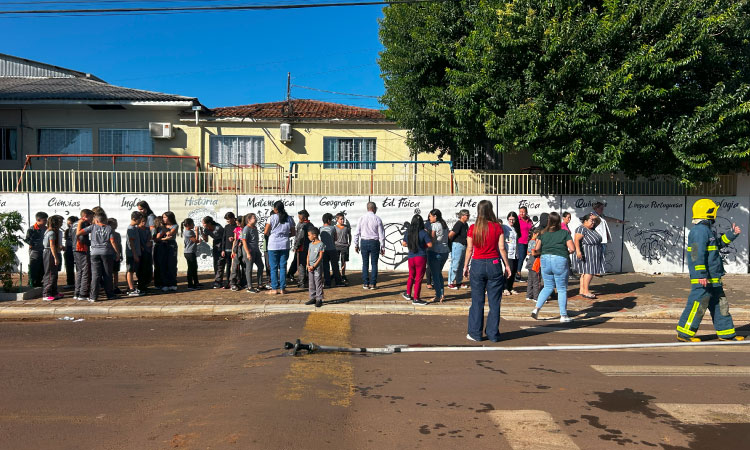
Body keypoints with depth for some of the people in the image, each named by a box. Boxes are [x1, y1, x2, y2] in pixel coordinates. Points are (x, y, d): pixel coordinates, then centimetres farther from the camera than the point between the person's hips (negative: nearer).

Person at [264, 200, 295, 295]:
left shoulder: (272, 218, -8)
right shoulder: (289, 219, 3)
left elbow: (266, 232, -9)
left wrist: (270, 234, 11)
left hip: (273, 245, -3)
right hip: (285, 245, 3)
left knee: (273, 267, 4)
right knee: (283, 267, 8)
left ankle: (274, 288, 4)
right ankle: (282, 288, 8)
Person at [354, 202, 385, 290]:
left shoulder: (361, 218, -1)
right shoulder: (377, 219, -5)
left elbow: (357, 233, 1)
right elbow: (381, 234, -5)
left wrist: (356, 245, 9)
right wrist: (382, 247, 1)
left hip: (364, 242, 2)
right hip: (374, 242, -2)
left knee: (365, 264, 7)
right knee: (374, 264, 5)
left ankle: (365, 284, 8)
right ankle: (373, 284, 6)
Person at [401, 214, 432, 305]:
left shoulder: (408, 232, 1)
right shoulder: (423, 233, -14)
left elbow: (404, 243, 11)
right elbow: (430, 244, -12)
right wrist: (424, 245, 7)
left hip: (410, 258, 5)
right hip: (421, 257, -5)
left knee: (411, 276, 23)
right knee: (418, 279, 2)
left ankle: (408, 294, 34)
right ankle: (416, 299, 6)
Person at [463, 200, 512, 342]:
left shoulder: (473, 228, -2)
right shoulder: (497, 227, -3)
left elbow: (469, 249, 0)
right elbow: (502, 248, -3)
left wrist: (465, 266, 9)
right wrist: (507, 265, 5)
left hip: (477, 265, 0)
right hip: (494, 264, 0)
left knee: (477, 301, 8)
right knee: (494, 302, 8)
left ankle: (475, 333, 13)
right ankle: (493, 334, 14)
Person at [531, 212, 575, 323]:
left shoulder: (543, 234, 8)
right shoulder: (565, 233, 3)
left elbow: (536, 250, 4)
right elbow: (572, 249, -3)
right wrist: (565, 252, 17)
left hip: (545, 259, 3)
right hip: (560, 261, -3)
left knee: (548, 287, 17)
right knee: (562, 289, 7)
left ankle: (536, 308, 5)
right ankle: (563, 315, 9)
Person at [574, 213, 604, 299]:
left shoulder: (592, 228, 16)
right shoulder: (581, 229, -13)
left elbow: (598, 221, 30)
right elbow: (576, 240, -22)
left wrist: (595, 218, 8)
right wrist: (578, 251, -32)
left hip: (593, 254, 10)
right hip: (586, 253, -10)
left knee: (586, 272, 8)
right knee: (589, 271, -13)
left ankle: (581, 290, 10)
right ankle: (586, 291, -13)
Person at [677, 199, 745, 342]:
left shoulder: (706, 230, 17)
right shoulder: (700, 230, -17)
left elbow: (719, 244, 34)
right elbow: (697, 254, -24)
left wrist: (731, 234, 22)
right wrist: (701, 275, -27)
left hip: (713, 278, 11)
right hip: (703, 279, -11)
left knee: (719, 304, 16)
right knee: (697, 305, -6)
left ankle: (726, 333, 26)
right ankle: (684, 333, 2)